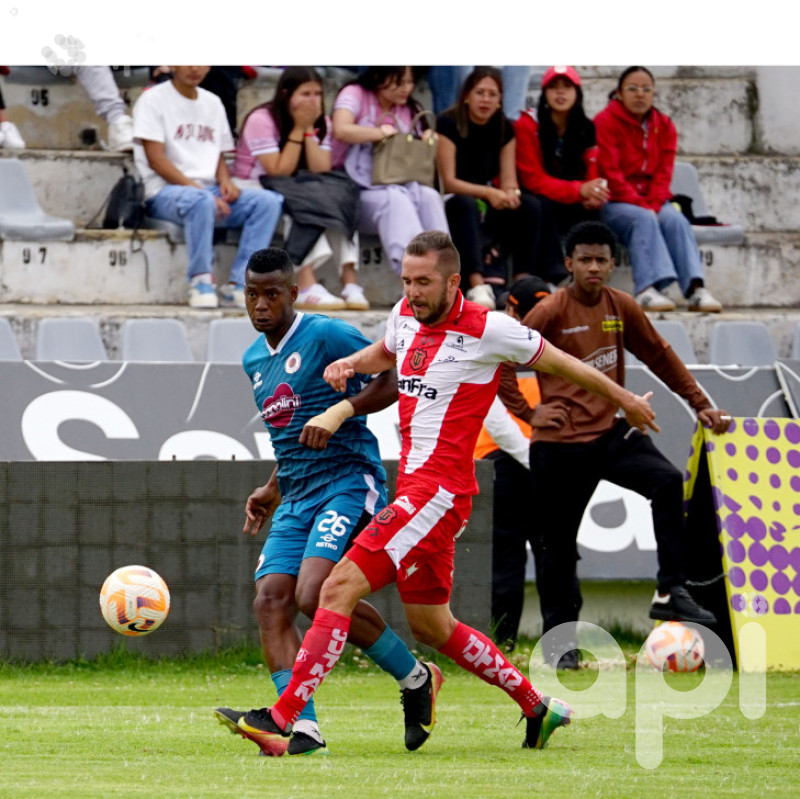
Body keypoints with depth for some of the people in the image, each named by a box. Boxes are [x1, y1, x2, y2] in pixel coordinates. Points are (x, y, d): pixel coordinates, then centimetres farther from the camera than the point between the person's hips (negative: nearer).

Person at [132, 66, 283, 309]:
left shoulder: (213, 103, 20)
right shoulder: (153, 99, 0)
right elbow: (155, 159, -9)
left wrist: (225, 181, -3)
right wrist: (196, 188, -19)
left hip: (209, 190, 6)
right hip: (164, 191, -6)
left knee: (268, 201, -18)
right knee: (200, 201, -41)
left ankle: (238, 285, -23)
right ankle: (201, 281, -28)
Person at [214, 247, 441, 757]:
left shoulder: (325, 334, -6)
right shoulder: (255, 360, 19)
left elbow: (393, 380, -10)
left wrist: (341, 411, -21)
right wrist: (272, 491, 22)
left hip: (349, 481, -8)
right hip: (296, 498, 8)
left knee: (315, 595, -23)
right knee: (271, 602, -12)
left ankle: (416, 678, -2)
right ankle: (305, 730, -19)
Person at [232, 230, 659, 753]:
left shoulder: (487, 329, -9)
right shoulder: (406, 316, 11)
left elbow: (556, 360, 5)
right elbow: (386, 352, 35)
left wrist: (623, 399, 18)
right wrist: (350, 364, 12)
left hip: (439, 491, -9)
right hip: (414, 488, 9)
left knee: (341, 588, -18)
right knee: (432, 626, 17)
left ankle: (282, 718, -22)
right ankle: (538, 709, 30)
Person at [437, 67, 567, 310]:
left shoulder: (505, 129, 6)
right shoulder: (448, 124, -10)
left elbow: (509, 180, 1)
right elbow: (448, 182, -17)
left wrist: (509, 193, -25)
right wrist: (488, 193, -31)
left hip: (490, 206, 5)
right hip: (452, 205, -5)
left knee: (531, 206, -21)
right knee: (467, 205, -39)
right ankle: (477, 284, -53)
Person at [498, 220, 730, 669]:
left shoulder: (623, 308, 5)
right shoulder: (550, 313, -9)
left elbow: (660, 357, 17)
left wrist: (701, 404, 18)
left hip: (612, 433, 3)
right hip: (561, 443, -3)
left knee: (668, 482, -23)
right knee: (560, 548, 2)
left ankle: (671, 593, -22)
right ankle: (560, 643, 15)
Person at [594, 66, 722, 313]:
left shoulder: (664, 126, 11)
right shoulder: (605, 122, -4)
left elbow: (664, 172, 4)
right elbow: (610, 172, -12)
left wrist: (653, 205, -14)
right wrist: (640, 206, -19)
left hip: (652, 202, 4)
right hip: (614, 203, -4)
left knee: (676, 219, -26)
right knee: (643, 219, -34)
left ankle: (695, 289, -38)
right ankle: (647, 288, -48)